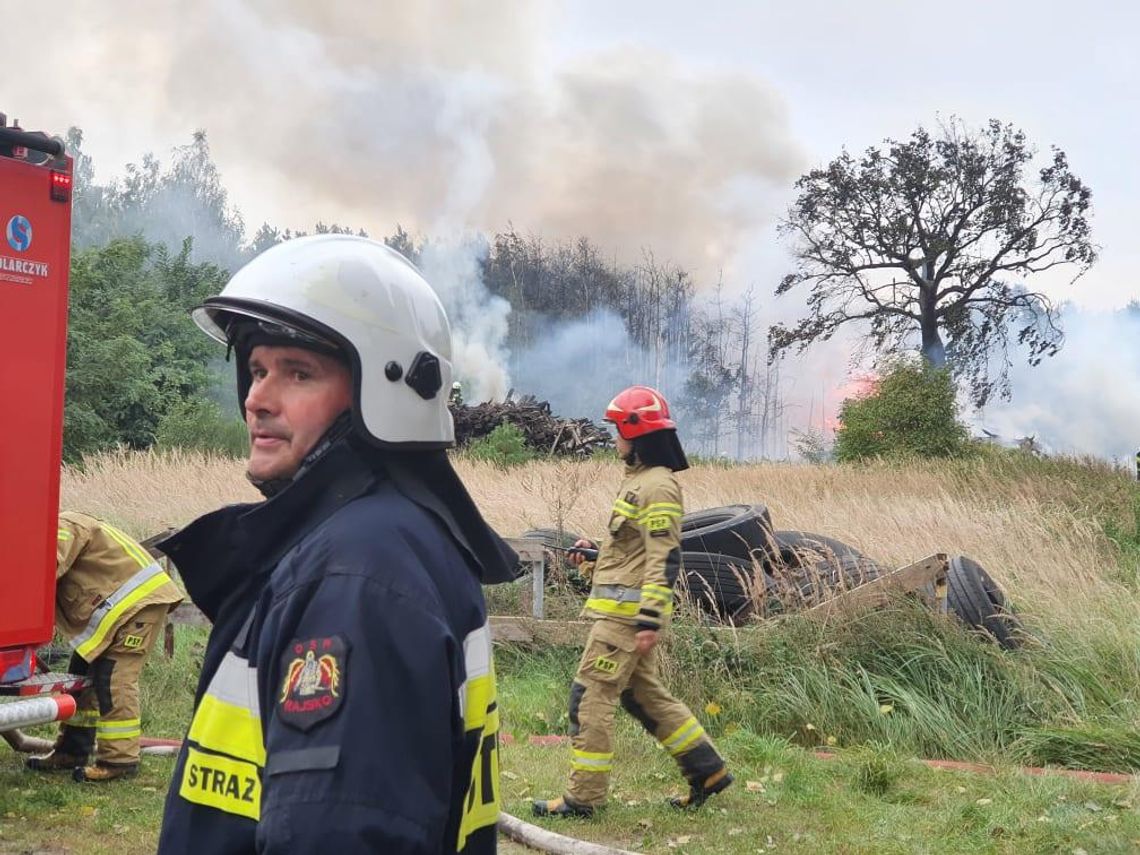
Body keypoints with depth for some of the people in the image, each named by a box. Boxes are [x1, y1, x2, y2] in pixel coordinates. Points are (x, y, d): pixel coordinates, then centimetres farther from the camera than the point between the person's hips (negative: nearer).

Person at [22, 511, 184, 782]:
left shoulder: (62, 528, -12)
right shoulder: (51, 536, 19)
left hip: (139, 598, -11)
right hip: (116, 605, 11)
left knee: (114, 679, -14)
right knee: (83, 671, 12)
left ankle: (119, 760, -11)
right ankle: (71, 752, 20)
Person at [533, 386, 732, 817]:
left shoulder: (658, 487, -14)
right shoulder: (639, 480, 17)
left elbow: (664, 559, -19)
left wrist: (649, 620, -23)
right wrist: (595, 555, 11)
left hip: (628, 610, -10)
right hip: (624, 610, 10)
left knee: (590, 696, -6)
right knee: (644, 694, 17)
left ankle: (583, 796, 2)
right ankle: (708, 770, 23)